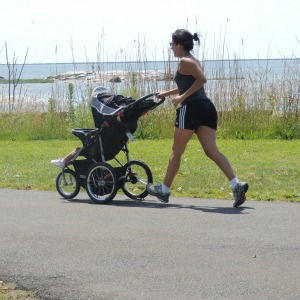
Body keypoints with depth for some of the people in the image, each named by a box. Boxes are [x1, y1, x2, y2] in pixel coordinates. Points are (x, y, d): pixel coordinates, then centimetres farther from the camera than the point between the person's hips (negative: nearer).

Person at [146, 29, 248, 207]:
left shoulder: (185, 61, -5)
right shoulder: (193, 61, 23)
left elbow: (202, 79, -20)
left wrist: (182, 97, -15)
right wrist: (166, 94, 38)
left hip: (191, 108, -8)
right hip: (207, 108, 8)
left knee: (177, 151, 4)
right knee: (211, 150, -3)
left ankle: (164, 190, 14)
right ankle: (236, 184, -20)